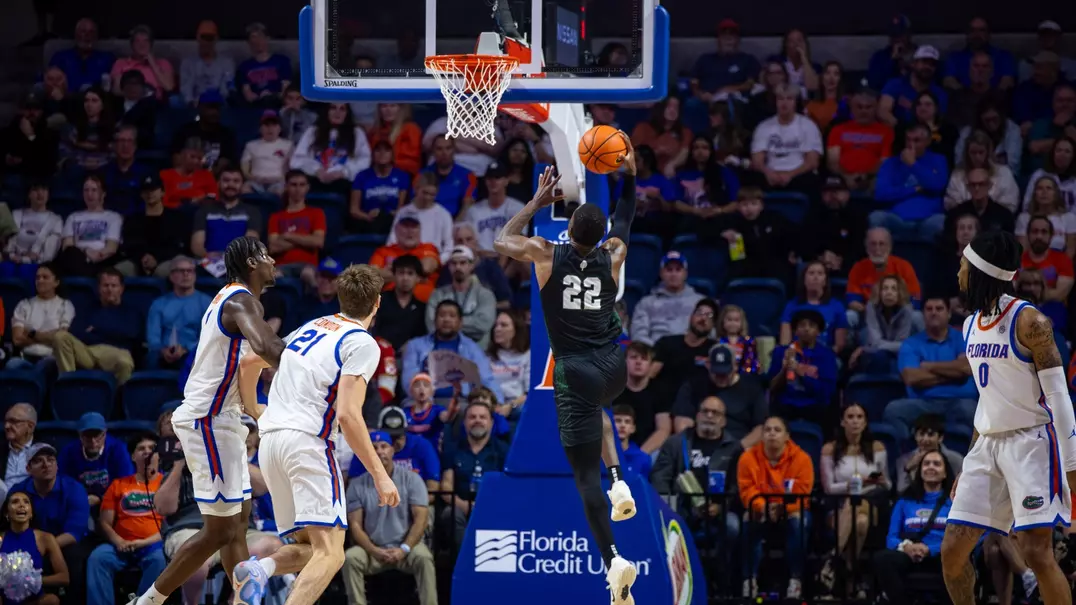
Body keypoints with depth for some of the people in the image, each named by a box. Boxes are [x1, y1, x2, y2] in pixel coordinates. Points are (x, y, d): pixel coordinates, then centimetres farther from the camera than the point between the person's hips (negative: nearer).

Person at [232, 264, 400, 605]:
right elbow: (348, 415, -14)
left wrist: (252, 410, 45)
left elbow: (249, 364, 27)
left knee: (310, 548, 16)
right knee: (330, 554, -13)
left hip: (270, 440, 8)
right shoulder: (363, 345, -4)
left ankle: (259, 569, -16)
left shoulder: (310, 328, 19)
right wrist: (379, 475, -11)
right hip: (307, 440, -8)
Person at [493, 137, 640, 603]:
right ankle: (620, 484, 19)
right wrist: (629, 173, 25)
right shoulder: (612, 258, 0)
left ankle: (613, 561, -18)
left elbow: (502, 241, 12)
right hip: (615, 365, 4)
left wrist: (537, 202, 17)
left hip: (576, 370, -4)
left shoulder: (547, 255, -7)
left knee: (586, 473, -3)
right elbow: (625, 223, 23)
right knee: (595, 410, 40)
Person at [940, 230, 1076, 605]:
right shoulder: (972, 324, 11)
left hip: (1031, 441, -8)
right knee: (952, 552, 2)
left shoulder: (1028, 321, -12)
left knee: (1036, 553, -16)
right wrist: (969, 464, 21)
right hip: (989, 444, 8)